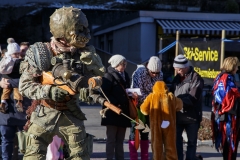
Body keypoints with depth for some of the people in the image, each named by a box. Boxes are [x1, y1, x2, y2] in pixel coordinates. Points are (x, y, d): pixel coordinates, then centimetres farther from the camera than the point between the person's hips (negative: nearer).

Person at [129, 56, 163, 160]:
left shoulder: (160, 75, -5)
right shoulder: (139, 73, -21)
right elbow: (139, 93, -24)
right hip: (137, 106, -5)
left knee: (145, 133, 11)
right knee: (135, 132, -4)